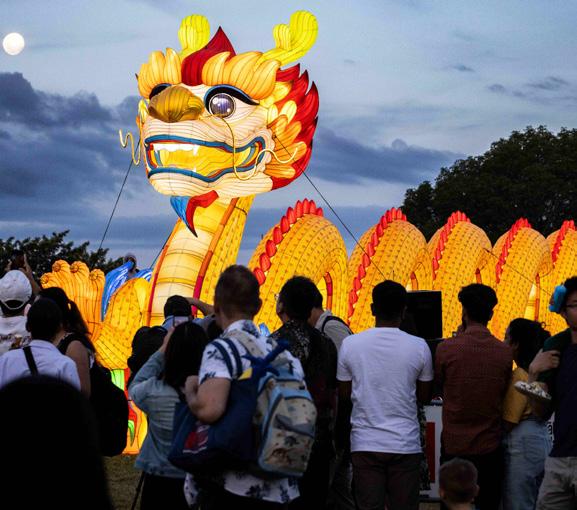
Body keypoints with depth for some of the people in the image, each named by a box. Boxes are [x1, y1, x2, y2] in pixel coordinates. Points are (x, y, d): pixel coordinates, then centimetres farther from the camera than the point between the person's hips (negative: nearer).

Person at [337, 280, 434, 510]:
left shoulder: (350, 344, -3)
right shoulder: (419, 347, -4)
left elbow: (343, 396, 3)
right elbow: (425, 396, 6)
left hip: (365, 444, 1)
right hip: (405, 445, 0)